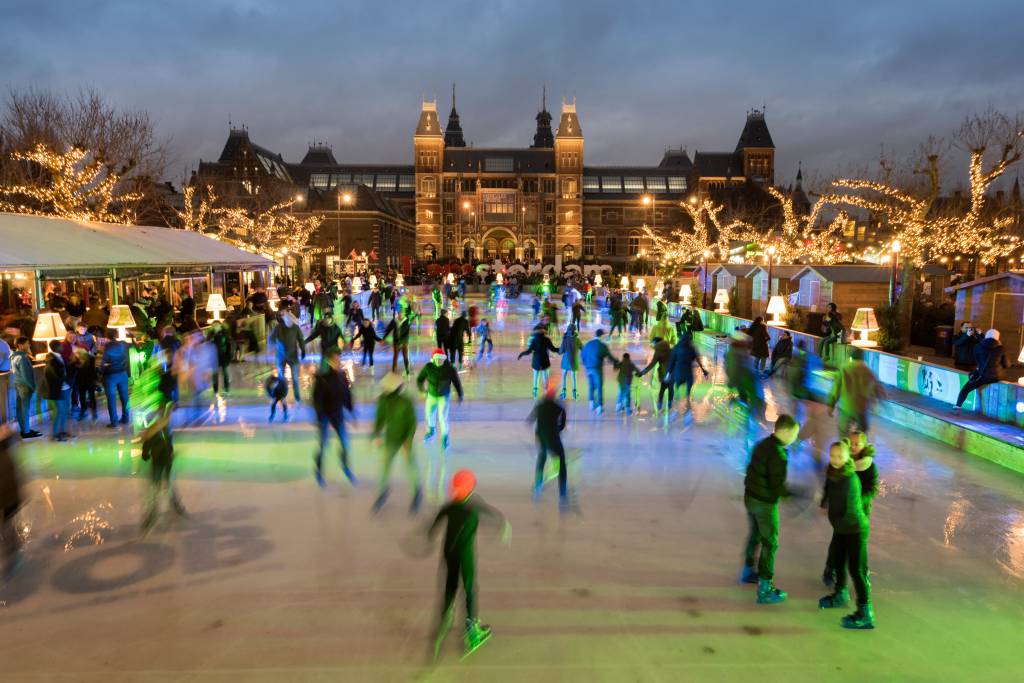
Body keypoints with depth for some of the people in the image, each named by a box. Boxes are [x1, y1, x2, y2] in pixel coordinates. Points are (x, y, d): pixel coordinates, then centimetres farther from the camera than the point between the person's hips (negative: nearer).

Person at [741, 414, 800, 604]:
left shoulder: (762, 444, 2)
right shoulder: (778, 455, -25)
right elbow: (778, 487, -23)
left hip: (750, 497, 8)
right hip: (765, 503, -8)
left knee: (755, 535, 26)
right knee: (770, 544, 4)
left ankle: (748, 571, 43)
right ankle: (764, 590, 10)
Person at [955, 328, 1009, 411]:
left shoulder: (978, 347, 0)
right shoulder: (1001, 349, -2)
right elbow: (1006, 365, 8)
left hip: (982, 376, -1)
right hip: (996, 377, 1)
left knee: (965, 389, 5)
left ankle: (957, 407, -12)